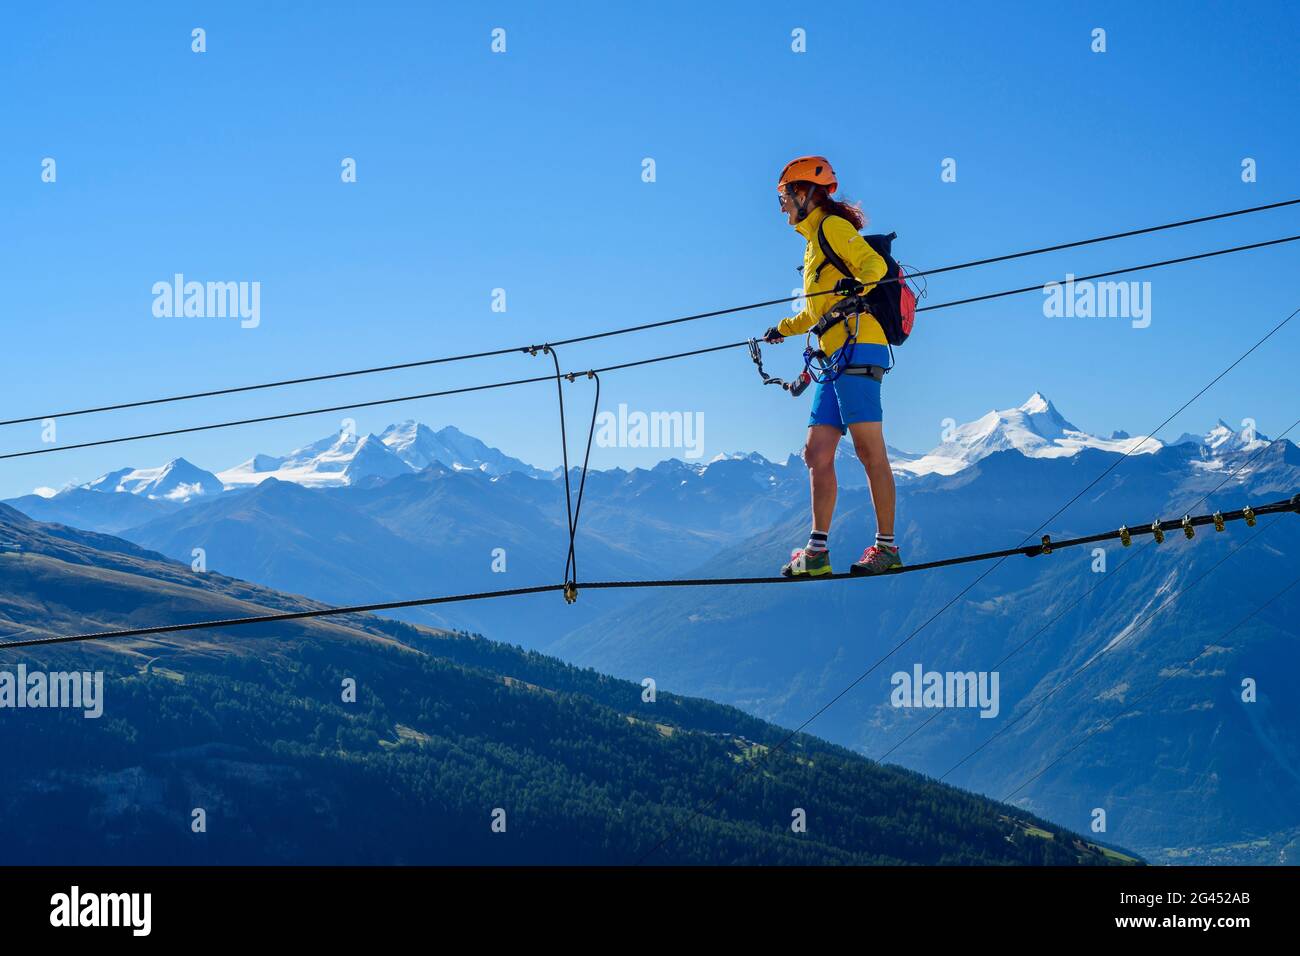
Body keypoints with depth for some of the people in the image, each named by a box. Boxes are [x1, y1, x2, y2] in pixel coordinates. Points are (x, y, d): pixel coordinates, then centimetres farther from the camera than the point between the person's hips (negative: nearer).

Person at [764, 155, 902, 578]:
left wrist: (857, 285, -35)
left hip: (857, 349, -10)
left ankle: (887, 547, -8)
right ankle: (817, 551, 2)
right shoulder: (815, 240, 27)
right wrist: (783, 329, 47)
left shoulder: (833, 226, -1)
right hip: (835, 357, 10)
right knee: (817, 454, 3)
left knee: (870, 451, -10)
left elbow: (874, 262, -18)